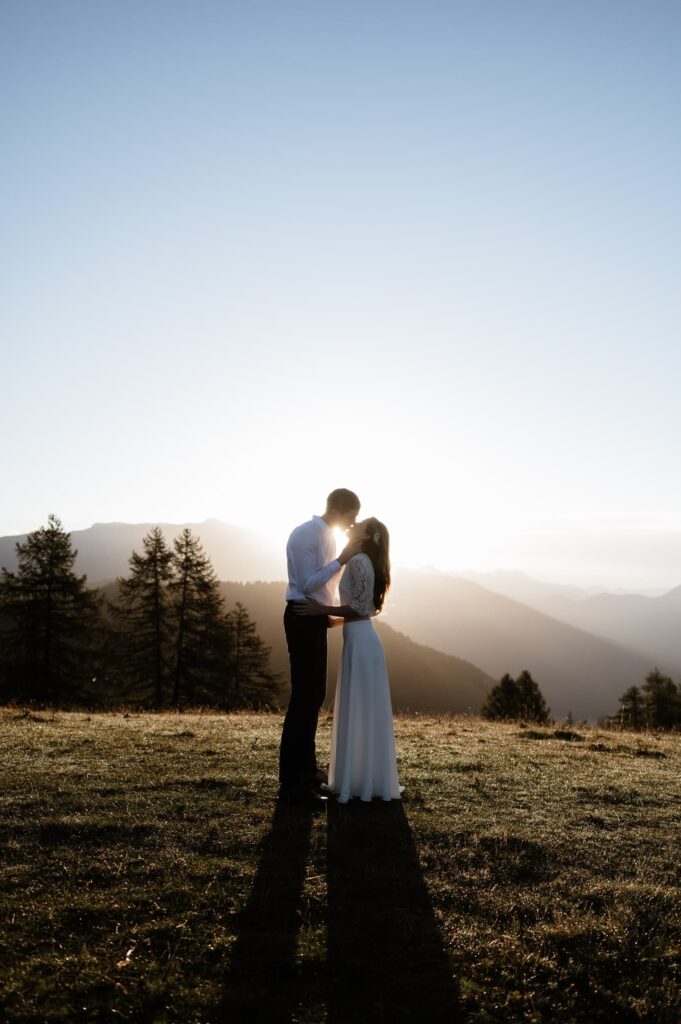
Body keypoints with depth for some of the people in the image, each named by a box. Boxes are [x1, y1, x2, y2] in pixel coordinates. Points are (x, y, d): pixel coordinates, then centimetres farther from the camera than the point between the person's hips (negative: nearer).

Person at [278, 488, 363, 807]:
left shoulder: (328, 535, 13)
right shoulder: (305, 535, -15)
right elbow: (307, 584, -22)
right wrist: (341, 559, -24)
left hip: (316, 617, 10)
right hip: (303, 617, -10)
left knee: (314, 695, 17)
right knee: (303, 697, -9)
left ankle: (306, 768, 32)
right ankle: (291, 784, -4)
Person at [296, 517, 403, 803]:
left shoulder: (358, 561, -12)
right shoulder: (365, 563, 17)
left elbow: (360, 608, -18)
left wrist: (323, 609, -15)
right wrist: (328, 620, 22)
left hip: (360, 642, -10)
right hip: (361, 640, 10)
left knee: (359, 711, -3)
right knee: (364, 712, 12)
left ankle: (363, 782, 4)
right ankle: (368, 779, 19)